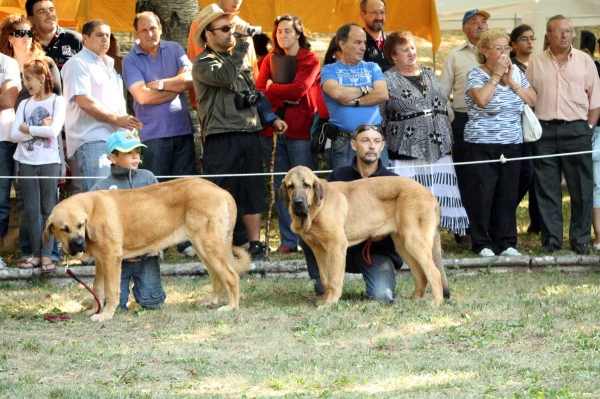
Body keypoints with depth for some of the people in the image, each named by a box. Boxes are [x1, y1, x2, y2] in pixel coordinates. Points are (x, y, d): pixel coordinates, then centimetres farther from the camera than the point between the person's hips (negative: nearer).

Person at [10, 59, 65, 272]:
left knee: (48, 208, 1)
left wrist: (27, 129, -8)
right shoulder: (25, 104, 9)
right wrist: (40, 129, -11)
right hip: (27, 162, 3)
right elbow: (14, 135, -2)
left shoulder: (58, 102, -1)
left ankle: (47, 255, 1)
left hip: (49, 161, -3)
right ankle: (36, 254, 6)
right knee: (31, 209, 3)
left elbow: (53, 130, -16)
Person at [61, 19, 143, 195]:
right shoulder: (78, 64, -5)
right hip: (91, 141, -9)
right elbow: (85, 102, -15)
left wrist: (127, 122, 15)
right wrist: (117, 119, -14)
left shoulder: (108, 65, 24)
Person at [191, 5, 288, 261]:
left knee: (253, 192, 7)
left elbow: (255, 94, 27)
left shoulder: (238, 59, 20)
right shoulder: (203, 64, -4)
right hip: (221, 137, -7)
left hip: (250, 134, 7)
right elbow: (225, 76, -24)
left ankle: (255, 244, 11)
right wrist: (241, 48, -16)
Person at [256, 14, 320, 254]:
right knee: (281, 186, 5)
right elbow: (259, 91, 1)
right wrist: (285, 98, -12)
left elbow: (298, 90, -14)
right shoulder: (271, 59, 13)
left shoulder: (310, 60, 0)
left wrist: (272, 88, -2)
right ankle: (288, 240, 8)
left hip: (300, 129, -4)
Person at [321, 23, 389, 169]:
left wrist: (354, 101, -8)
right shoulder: (329, 70, 6)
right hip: (343, 142, -2)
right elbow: (337, 92, -14)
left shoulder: (372, 68, 13)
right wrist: (366, 90, -1)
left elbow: (383, 94, -2)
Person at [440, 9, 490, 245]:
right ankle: (465, 232, 4)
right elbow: (442, 92, 7)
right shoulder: (455, 56, 6)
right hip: (463, 121, -1)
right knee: (464, 177, 1)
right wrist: (452, 119, -2)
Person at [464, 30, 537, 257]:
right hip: (482, 145, -5)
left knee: (508, 194, 5)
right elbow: (481, 98, -23)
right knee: (482, 194, -4)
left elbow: (532, 100, 5)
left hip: (512, 144, 5)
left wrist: (511, 82, -5)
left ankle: (506, 242, 12)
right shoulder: (476, 75, -5)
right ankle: (482, 243, 4)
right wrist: (497, 75, -14)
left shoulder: (516, 73, 11)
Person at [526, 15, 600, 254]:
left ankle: (580, 239, 7)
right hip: (545, 130, 1)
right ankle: (551, 239, 9)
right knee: (546, 188, 3)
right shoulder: (536, 64, 8)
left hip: (576, 129, -1)